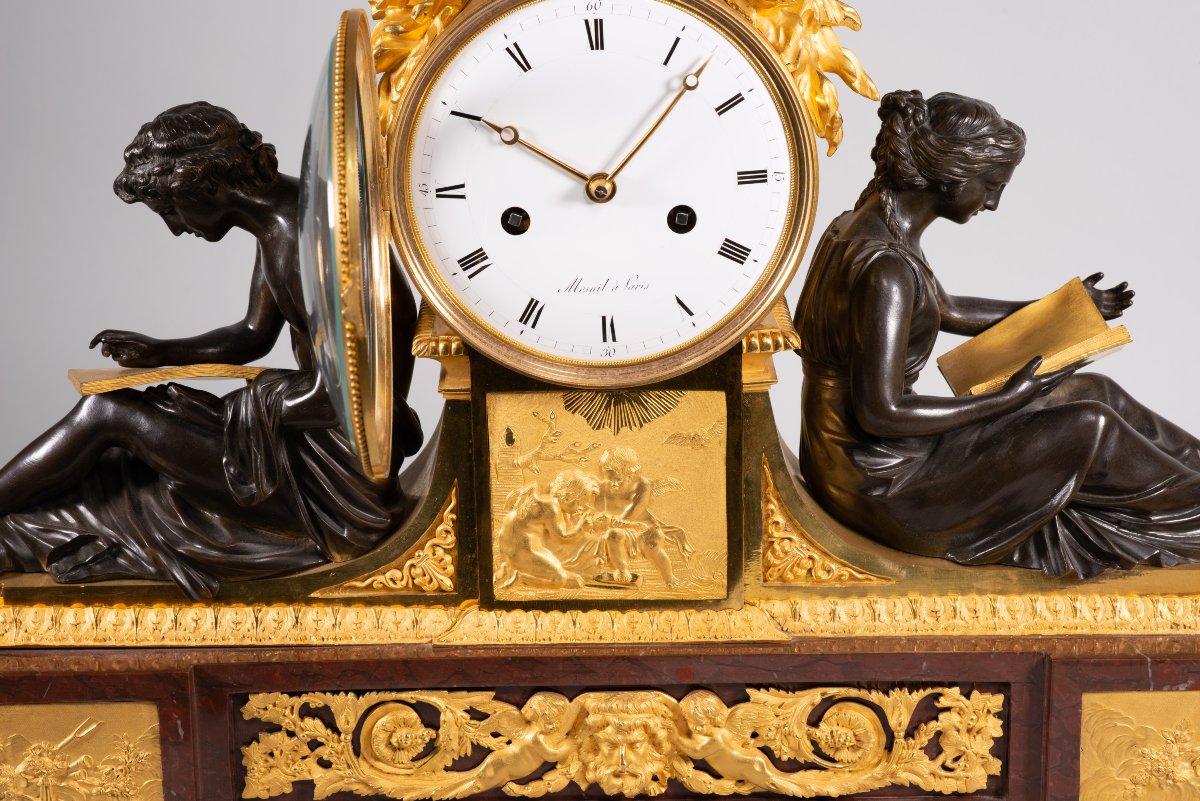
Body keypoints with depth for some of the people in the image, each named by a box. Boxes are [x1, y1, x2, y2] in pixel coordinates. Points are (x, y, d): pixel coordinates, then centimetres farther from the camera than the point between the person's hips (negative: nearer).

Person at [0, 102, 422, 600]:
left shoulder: (297, 241, -22)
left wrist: (253, 400, -10)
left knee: (105, 414, -4)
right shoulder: (273, 219, 8)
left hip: (338, 474, -9)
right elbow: (254, 336, 20)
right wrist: (159, 353, 9)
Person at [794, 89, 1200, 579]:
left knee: (1092, 391, 11)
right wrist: (1005, 400, -16)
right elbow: (881, 413, -27)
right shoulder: (887, 268, -27)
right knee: (1088, 425, -4)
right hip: (879, 487, -9)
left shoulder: (865, 225, 4)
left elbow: (948, 311, 21)